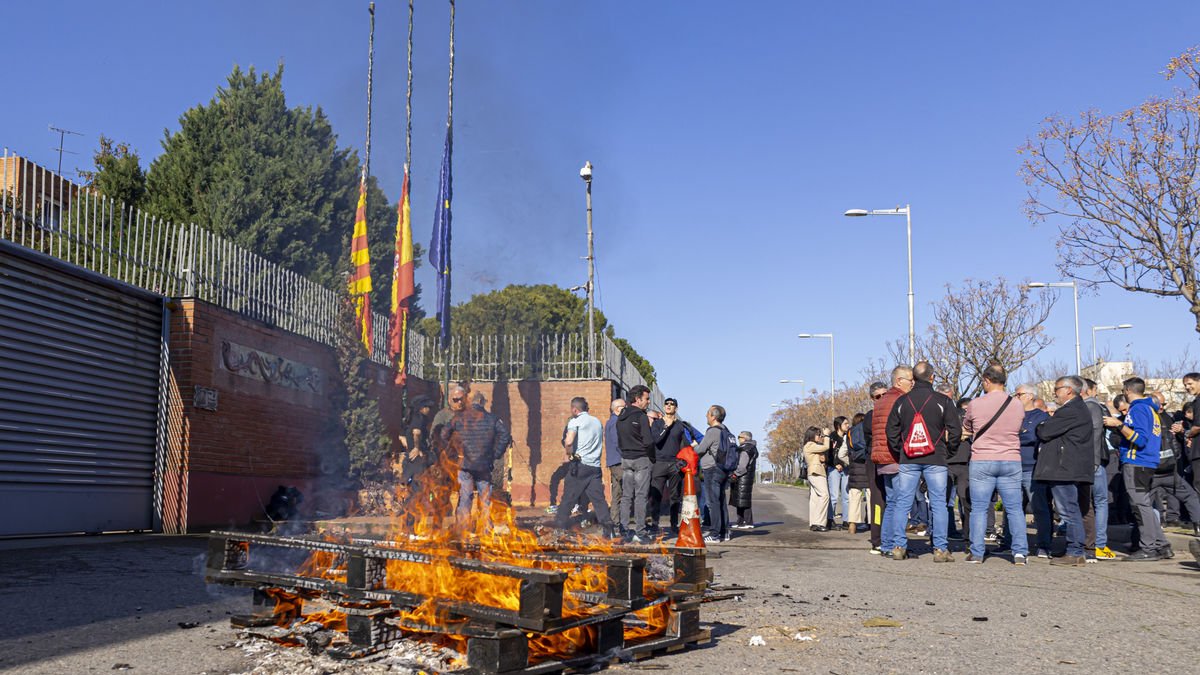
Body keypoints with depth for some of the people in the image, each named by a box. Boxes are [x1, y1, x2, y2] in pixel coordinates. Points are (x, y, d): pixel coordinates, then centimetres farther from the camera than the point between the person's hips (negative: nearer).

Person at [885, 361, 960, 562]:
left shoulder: (901, 401, 6)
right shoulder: (943, 401, -2)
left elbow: (891, 432, 7)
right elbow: (955, 430, -4)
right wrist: (948, 450, 10)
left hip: (908, 460, 2)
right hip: (935, 460, -2)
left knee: (902, 503, 6)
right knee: (939, 503, 2)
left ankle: (898, 546, 5)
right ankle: (940, 549, 1)